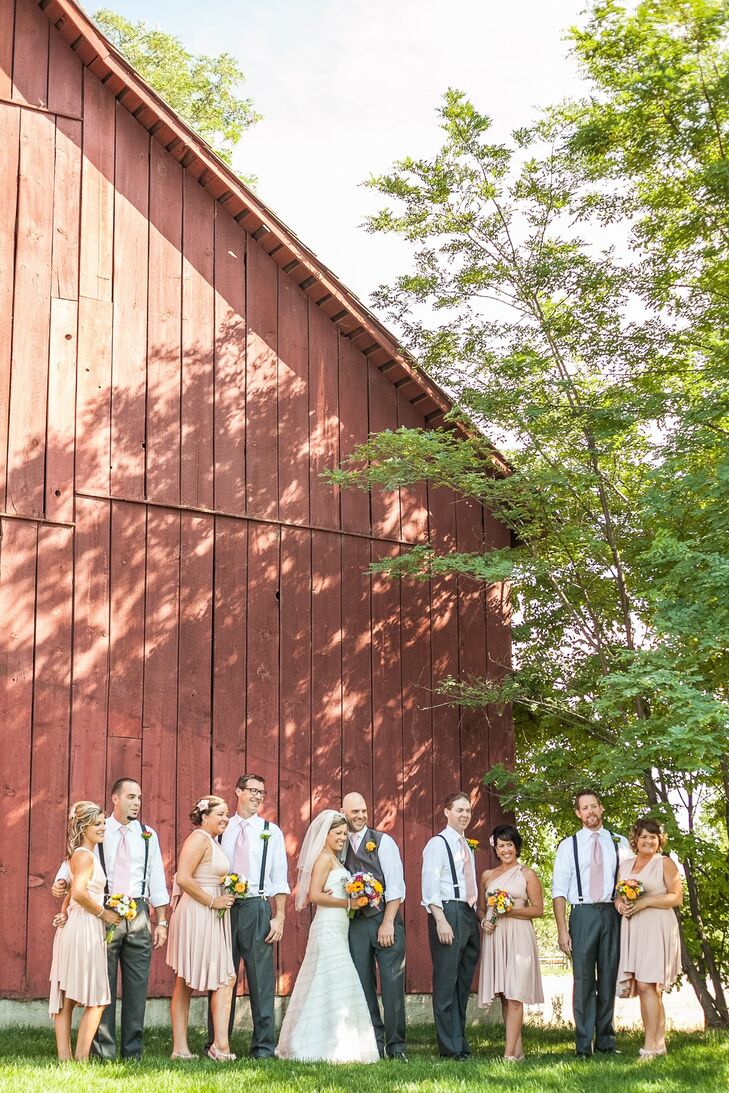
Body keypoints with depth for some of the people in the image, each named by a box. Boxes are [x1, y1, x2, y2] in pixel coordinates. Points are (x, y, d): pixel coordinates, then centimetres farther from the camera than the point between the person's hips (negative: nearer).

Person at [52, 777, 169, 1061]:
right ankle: (103, 1051, 4)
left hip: (138, 912, 3)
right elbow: (73, 860, -2)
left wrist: (161, 921, 9)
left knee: (137, 984, 3)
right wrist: (61, 882, -24)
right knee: (103, 982, -2)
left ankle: (133, 1051, 11)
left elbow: (157, 880, 12)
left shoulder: (148, 835, 12)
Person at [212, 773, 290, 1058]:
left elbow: (280, 879, 4)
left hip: (257, 908, -1)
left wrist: (279, 917, -3)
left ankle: (263, 1045, 3)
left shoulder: (271, 832, 8)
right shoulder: (222, 829, 10)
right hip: (223, 907, 1)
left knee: (261, 978, -3)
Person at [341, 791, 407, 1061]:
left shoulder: (383, 842, 1)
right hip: (356, 924, 3)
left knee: (392, 985, -6)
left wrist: (388, 923, -11)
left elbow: (396, 886, -4)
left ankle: (396, 1045, 1)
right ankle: (374, 1043, 10)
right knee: (364, 986, 3)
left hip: (385, 920, -3)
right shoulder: (340, 847, 11)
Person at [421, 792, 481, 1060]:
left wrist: (477, 915, 10)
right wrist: (441, 920, -20)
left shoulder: (467, 847, 19)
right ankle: (450, 1046, -4)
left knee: (464, 981, 10)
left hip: (469, 915, 8)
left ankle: (460, 1042, 15)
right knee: (446, 981, -6)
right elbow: (430, 886, -12)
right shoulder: (438, 844, -4)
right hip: (447, 912, -8)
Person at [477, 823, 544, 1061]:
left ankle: (510, 1054, -14)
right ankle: (517, 1048, 10)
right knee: (504, 996, 4)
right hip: (494, 937, 4)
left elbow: (538, 909, 0)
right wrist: (483, 921, -2)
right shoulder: (487, 876, 14)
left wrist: (511, 910, -12)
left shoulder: (527, 875, 3)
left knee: (514, 995, -10)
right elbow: (480, 908, 19)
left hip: (518, 937, -4)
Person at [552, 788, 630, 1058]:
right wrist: (562, 930, -6)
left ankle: (606, 1041, 12)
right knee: (584, 979, -5)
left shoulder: (620, 843, 10)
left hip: (613, 913, 1)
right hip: (583, 913, -1)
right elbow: (559, 890, 2)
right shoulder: (568, 846, 7)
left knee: (609, 978, 5)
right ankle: (583, 1044, -1)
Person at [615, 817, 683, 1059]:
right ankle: (658, 1042, 9)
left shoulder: (665, 863, 3)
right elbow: (618, 893, 22)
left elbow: (677, 897, -3)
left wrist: (645, 901, -14)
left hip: (656, 928, -5)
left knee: (647, 985, -14)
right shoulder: (625, 864, 19)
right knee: (642, 987, 2)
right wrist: (619, 902, -2)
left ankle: (650, 1046, -13)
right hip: (632, 929, 5)